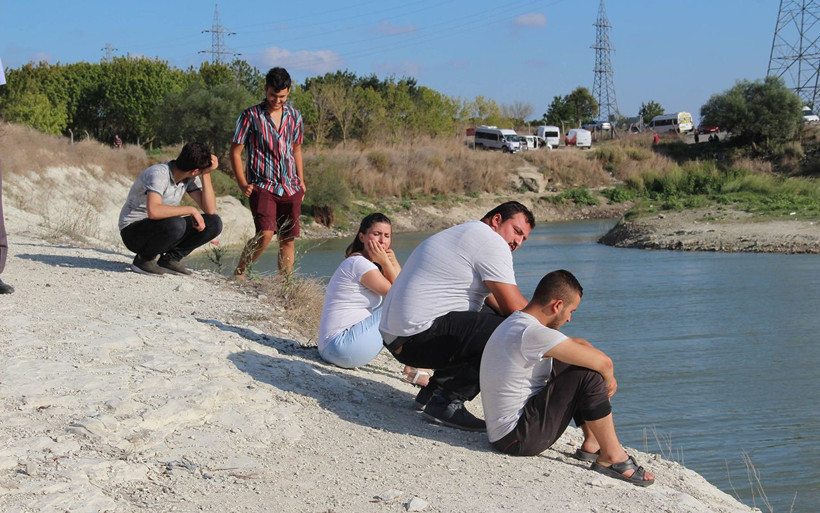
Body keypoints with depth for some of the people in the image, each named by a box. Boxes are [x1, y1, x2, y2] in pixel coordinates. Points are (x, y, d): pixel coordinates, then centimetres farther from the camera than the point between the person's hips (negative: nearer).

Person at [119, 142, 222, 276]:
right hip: (133, 230, -7)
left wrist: (206, 174, -14)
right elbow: (153, 211, -42)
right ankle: (143, 260, -12)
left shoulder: (190, 178, -2)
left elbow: (210, 210, -8)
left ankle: (170, 259, 3)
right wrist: (191, 210, -32)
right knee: (176, 224, -38)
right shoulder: (159, 174, -26)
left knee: (214, 223, -7)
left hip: (160, 230, 7)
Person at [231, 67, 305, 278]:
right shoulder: (250, 116, -4)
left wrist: (301, 181, 15)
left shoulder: (294, 116, 10)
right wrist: (242, 183, -8)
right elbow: (235, 151, 0)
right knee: (265, 234, -20)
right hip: (263, 186, -5)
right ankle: (238, 273, -2)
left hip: (290, 187, 5)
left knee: (289, 238, 5)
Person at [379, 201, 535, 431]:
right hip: (421, 337, -11)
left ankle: (435, 390, 17)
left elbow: (497, 303, 26)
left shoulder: (463, 233, 26)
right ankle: (448, 401, -10)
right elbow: (515, 307, -10)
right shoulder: (491, 242, -6)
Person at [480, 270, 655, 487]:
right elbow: (602, 362, -23)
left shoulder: (517, 323, 10)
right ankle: (612, 457, -4)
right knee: (589, 377, -15)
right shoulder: (532, 333, -23)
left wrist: (606, 377, 7)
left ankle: (591, 443, 18)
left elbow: (580, 344, 21)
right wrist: (607, 381, -1)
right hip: (517, 439, -11)